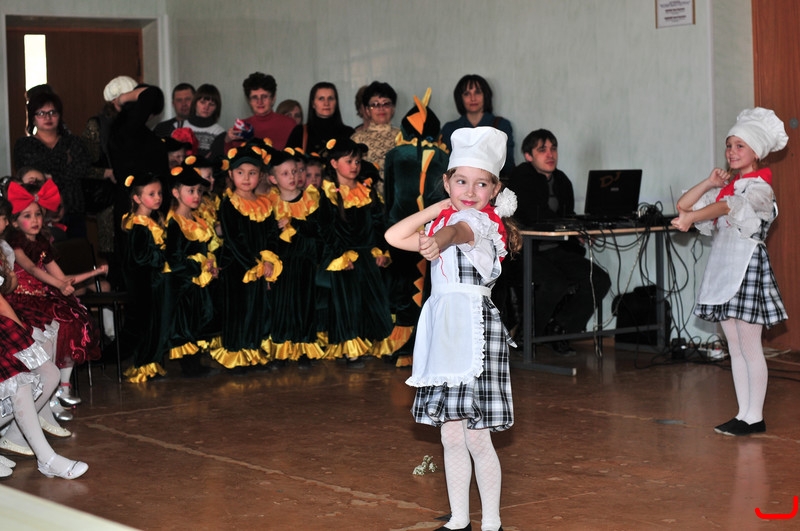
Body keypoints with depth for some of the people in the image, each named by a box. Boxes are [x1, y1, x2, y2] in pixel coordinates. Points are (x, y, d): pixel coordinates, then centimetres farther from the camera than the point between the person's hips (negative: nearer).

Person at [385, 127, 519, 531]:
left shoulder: (483, 221, -8)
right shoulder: (443, 221, 16)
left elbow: (460, 230, -32)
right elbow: (395, 237, 11)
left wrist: (438, 241, -55)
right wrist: (437, 207, 7)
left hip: (474, 330, -7)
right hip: (443, 331, 8)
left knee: (477, 439, -4)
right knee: (451, 436, 12)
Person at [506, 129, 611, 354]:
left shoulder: (561, 181, 12)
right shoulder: (521, 178, -10)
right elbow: (534, 221, -20)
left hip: (556, 251, 7)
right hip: (525, 253, -7)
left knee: (600, 280, -9)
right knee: (557, 283, -32)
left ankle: (559, 328, 5)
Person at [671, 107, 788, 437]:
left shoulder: (759, 188, -8)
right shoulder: (726, 185, 16)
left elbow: (729, 206, -28)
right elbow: (683, 204, 12)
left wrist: (691, 218, -40)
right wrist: (710, 183, -1)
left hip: (747, 268, -8)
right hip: (723, 269, 8)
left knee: (750, 348, -5)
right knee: (735, 348, 9)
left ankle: (754, 417, 0)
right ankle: (744, 415, 14)